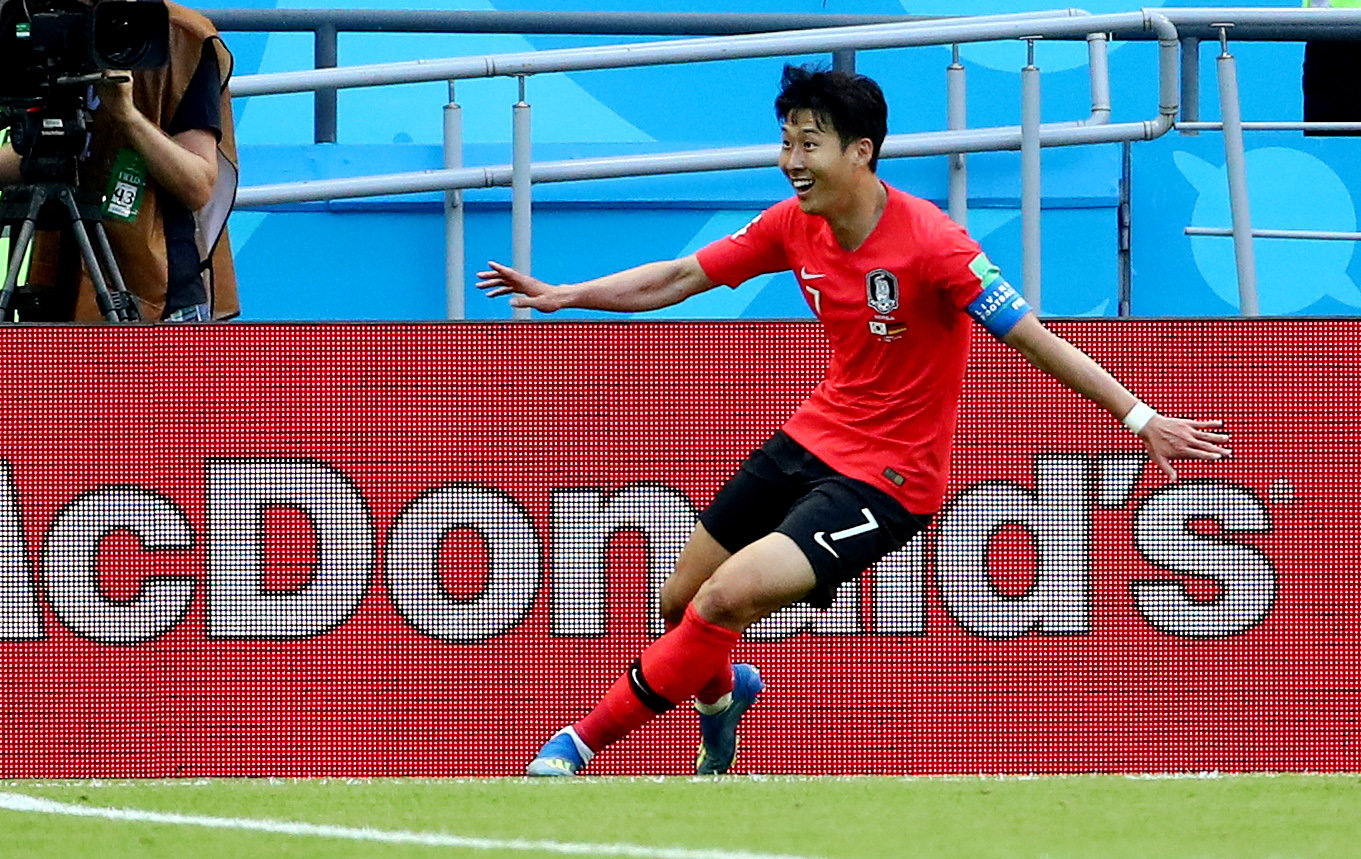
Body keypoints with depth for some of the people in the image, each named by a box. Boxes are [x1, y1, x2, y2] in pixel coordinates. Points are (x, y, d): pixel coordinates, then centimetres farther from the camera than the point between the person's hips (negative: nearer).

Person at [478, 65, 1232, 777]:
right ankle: (722, 687, 51)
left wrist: (1143, 419, -22)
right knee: (680, 606, 14)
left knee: (729, 596, -21)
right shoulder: (794, 226, -3)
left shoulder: (930, 243, -23)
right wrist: (562, 296, -2)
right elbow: (675, 280, 7)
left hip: (887, 476, -7)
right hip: (812, 439, 7)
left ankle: (585, 739, -6)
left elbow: (1034, 340, -21)